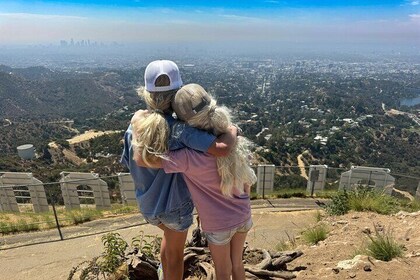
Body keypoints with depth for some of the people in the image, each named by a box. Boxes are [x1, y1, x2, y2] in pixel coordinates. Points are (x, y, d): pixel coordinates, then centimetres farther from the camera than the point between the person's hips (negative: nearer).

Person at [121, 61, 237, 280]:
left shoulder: (134, 126, -13)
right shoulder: (179, 130, -30)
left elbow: (129, 165, -2)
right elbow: (221, 148, -40)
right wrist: (233, 131, -19)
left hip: (147, 205, 6)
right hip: (174, 206, -5)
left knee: (170, 234, 36)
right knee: (175, 254, 21)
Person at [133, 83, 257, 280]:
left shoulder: (191, 157, -32)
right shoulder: (233, 139, -14)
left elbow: (141, 159, -28)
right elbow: (247, 181, -2)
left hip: (219, 224, -5)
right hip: (243, 216, 5)